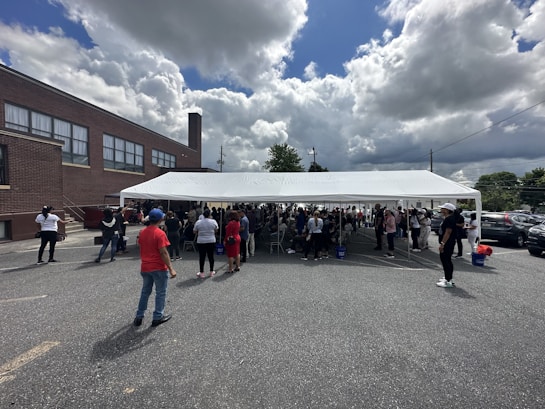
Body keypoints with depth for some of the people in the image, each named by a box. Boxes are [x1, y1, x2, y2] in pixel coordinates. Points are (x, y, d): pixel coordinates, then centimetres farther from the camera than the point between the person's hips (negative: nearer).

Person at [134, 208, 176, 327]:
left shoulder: (142, 233, 3)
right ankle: (158, 317, 17)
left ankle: (139, 316, 27)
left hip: (145, 268, 7)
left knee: (145, 292, 20)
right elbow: (163, 253, -22)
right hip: (159, 268, -6)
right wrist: (171, 268, -19)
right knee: (160, 293, 9)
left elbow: (141, 248, 13)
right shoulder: (160, 233, -19)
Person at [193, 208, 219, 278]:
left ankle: (201, 273, 10)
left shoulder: (198, 222, -5)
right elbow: (216, 230, 7)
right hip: (211, 241, 1)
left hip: (201, 242, -1)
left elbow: (194, 232, 3)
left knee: (202, 257, 5)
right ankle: (211, 272, 19)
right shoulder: (213, 221, -4)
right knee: (211, 256, 9)